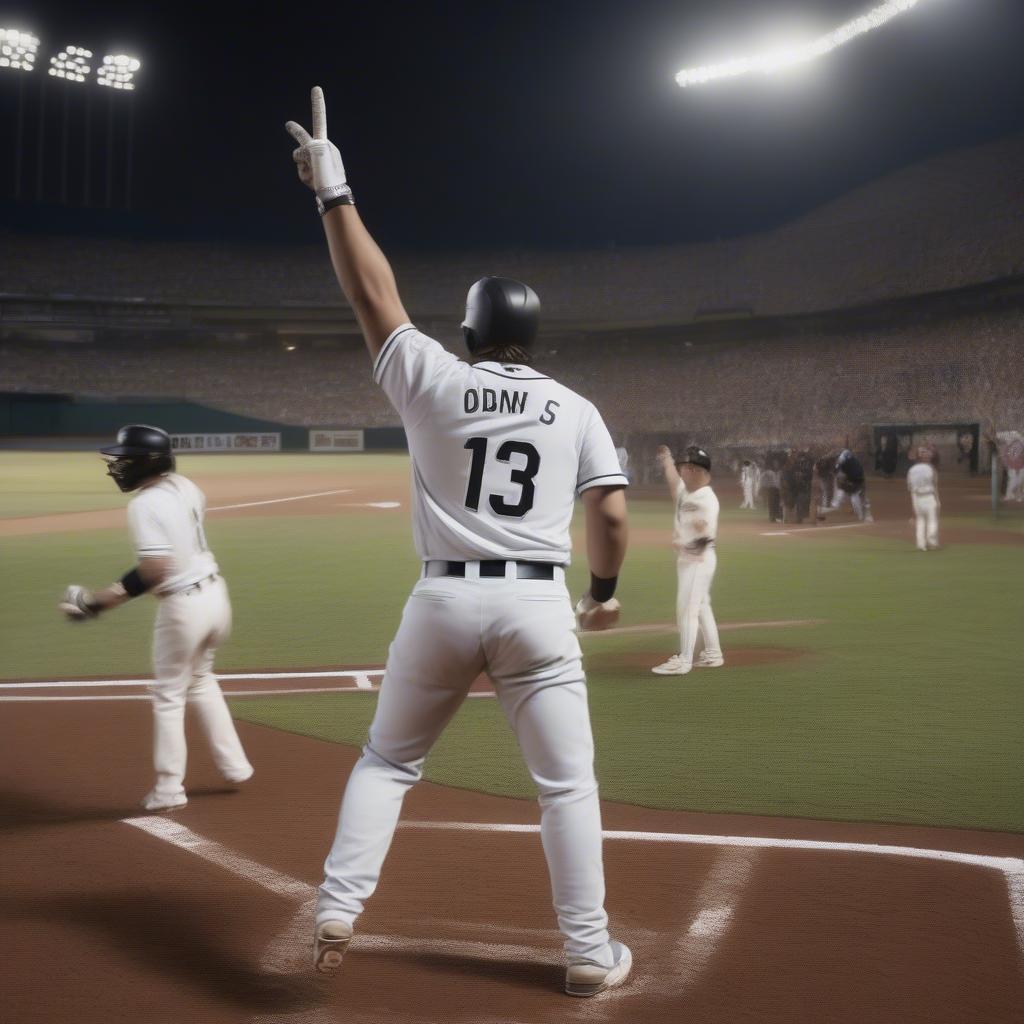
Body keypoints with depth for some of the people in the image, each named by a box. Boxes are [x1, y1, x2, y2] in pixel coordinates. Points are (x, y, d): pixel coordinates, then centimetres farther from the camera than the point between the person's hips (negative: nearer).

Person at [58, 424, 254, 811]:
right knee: (201, 681, 26)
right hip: (215, 592, 8)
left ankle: (169, 789, 12)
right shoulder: (184, 486, 4)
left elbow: (155, 569, -27)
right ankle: (234, 766, 29)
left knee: (168, 695, 6)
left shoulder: (146, 504, -19)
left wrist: (100, 601, -25)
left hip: (183, 604, -8)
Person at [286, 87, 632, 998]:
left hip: (445, 600, 0)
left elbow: (374, 290, 2)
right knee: (567, 781, 8)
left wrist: (333, 192, 8)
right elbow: (611, 519, 1)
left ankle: (337, 910, 5)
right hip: (539, 604, 0)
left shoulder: (434, 381, 0)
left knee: (388, 760, 16)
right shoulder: (576, 410, 5)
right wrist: (604, 589, 18)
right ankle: (590, 954, 11)